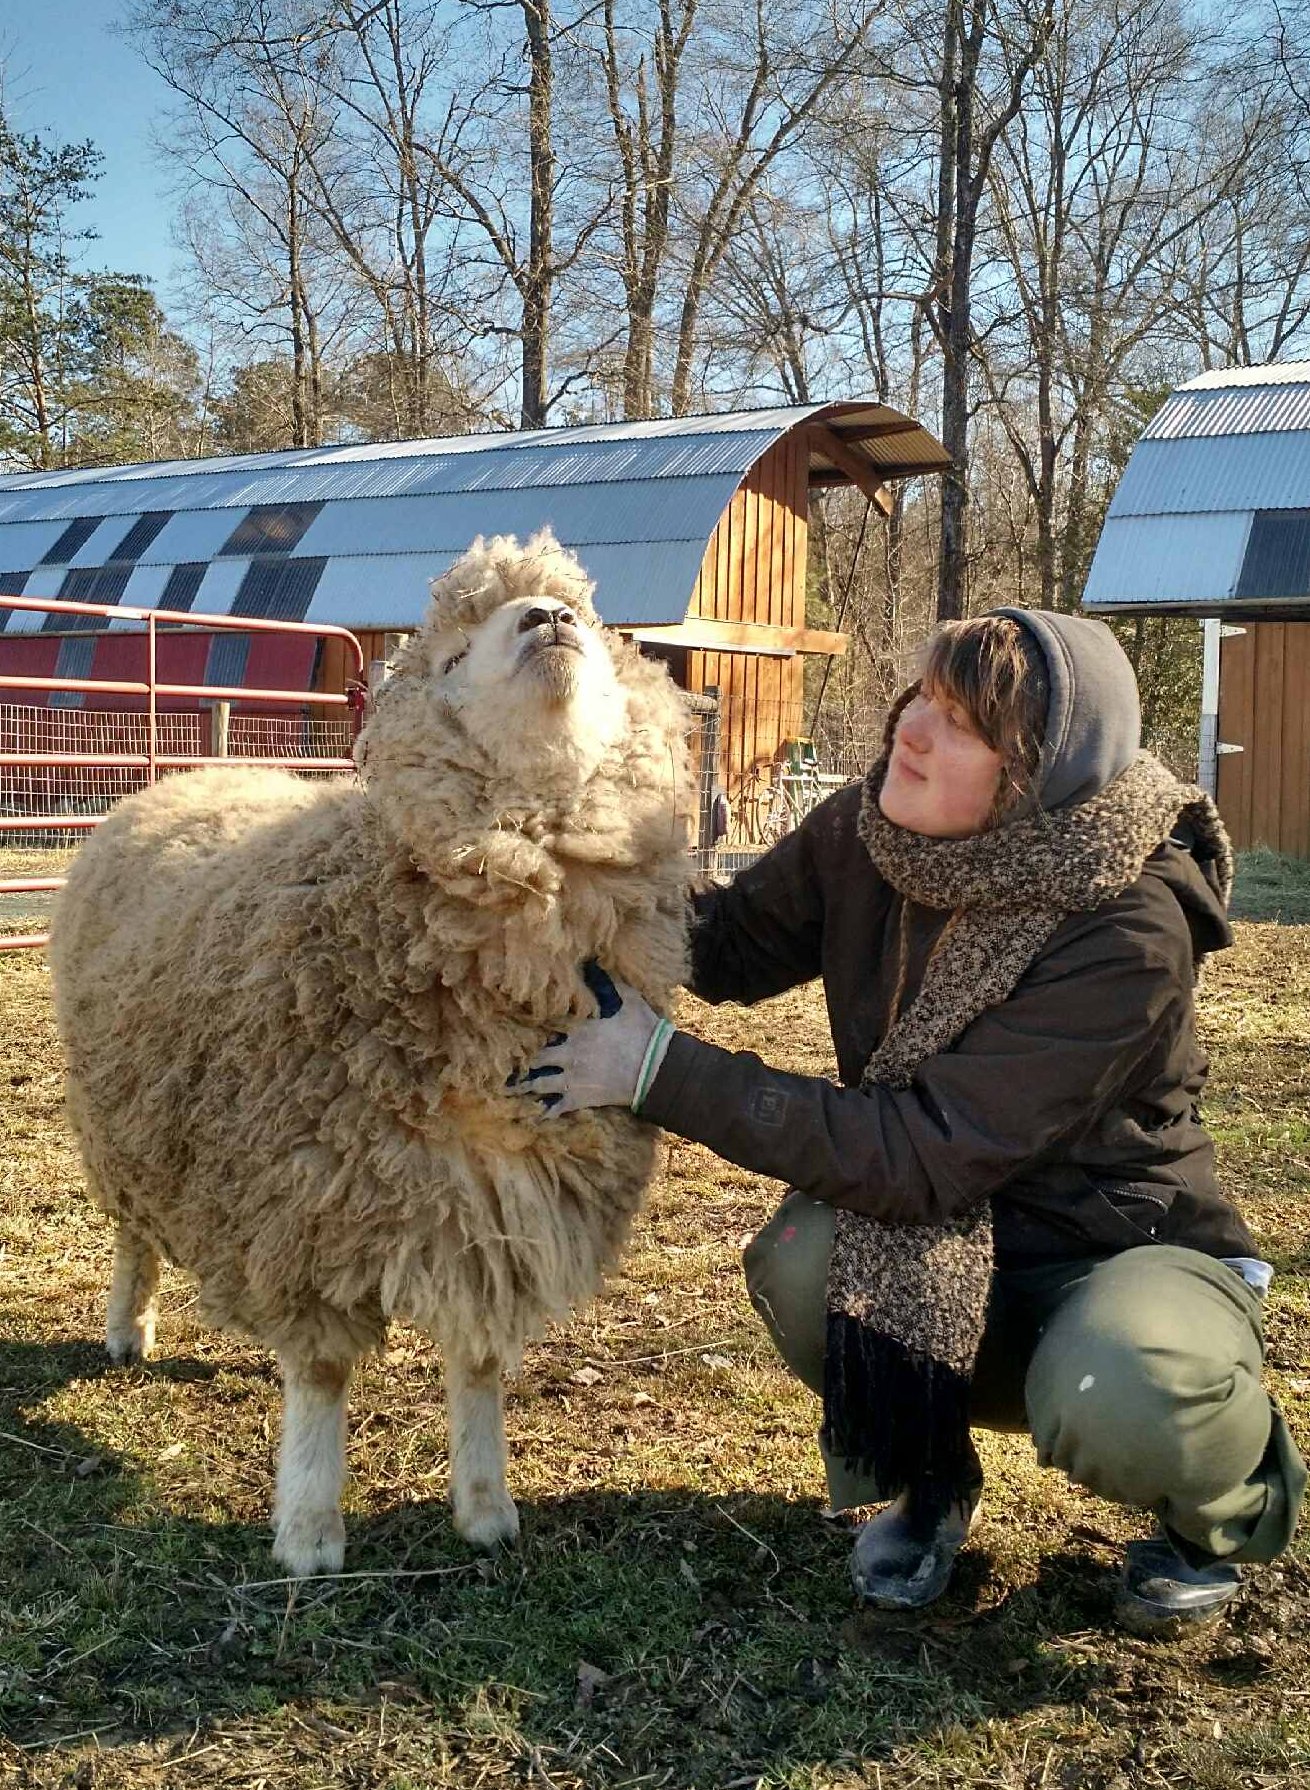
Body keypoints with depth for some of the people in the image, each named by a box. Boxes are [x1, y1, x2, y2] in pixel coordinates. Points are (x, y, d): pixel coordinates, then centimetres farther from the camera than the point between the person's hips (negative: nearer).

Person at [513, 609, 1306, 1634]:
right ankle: (928, 1480, 5)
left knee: (1112, 1402, -37)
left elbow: (924, 1155, -31)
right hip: (947, 1251, 4)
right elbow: (729, 945, 3)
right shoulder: (868, 832, -12)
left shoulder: (1129, 931, -29)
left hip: (1122, 1250, -4)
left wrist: (665, 1073, -32)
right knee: (805, 1259, -29)